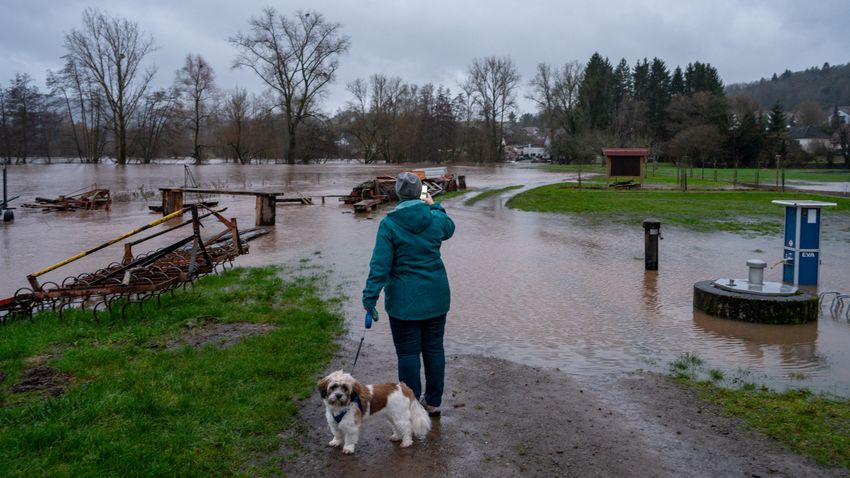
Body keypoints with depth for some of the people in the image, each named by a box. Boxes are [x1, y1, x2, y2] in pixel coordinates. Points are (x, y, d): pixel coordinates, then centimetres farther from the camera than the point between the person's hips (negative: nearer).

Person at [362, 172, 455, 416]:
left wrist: (370, 297, -10)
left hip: (404, 300, -4)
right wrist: (434, 206, 36)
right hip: (436, 297, 4)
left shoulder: (389, 223, -12)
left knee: (408, 353, 5)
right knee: (434, 348, 14)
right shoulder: (435, 218, -2)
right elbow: (449, 228, 24)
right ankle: (433, 401, 26)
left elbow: (380, 265, -15)